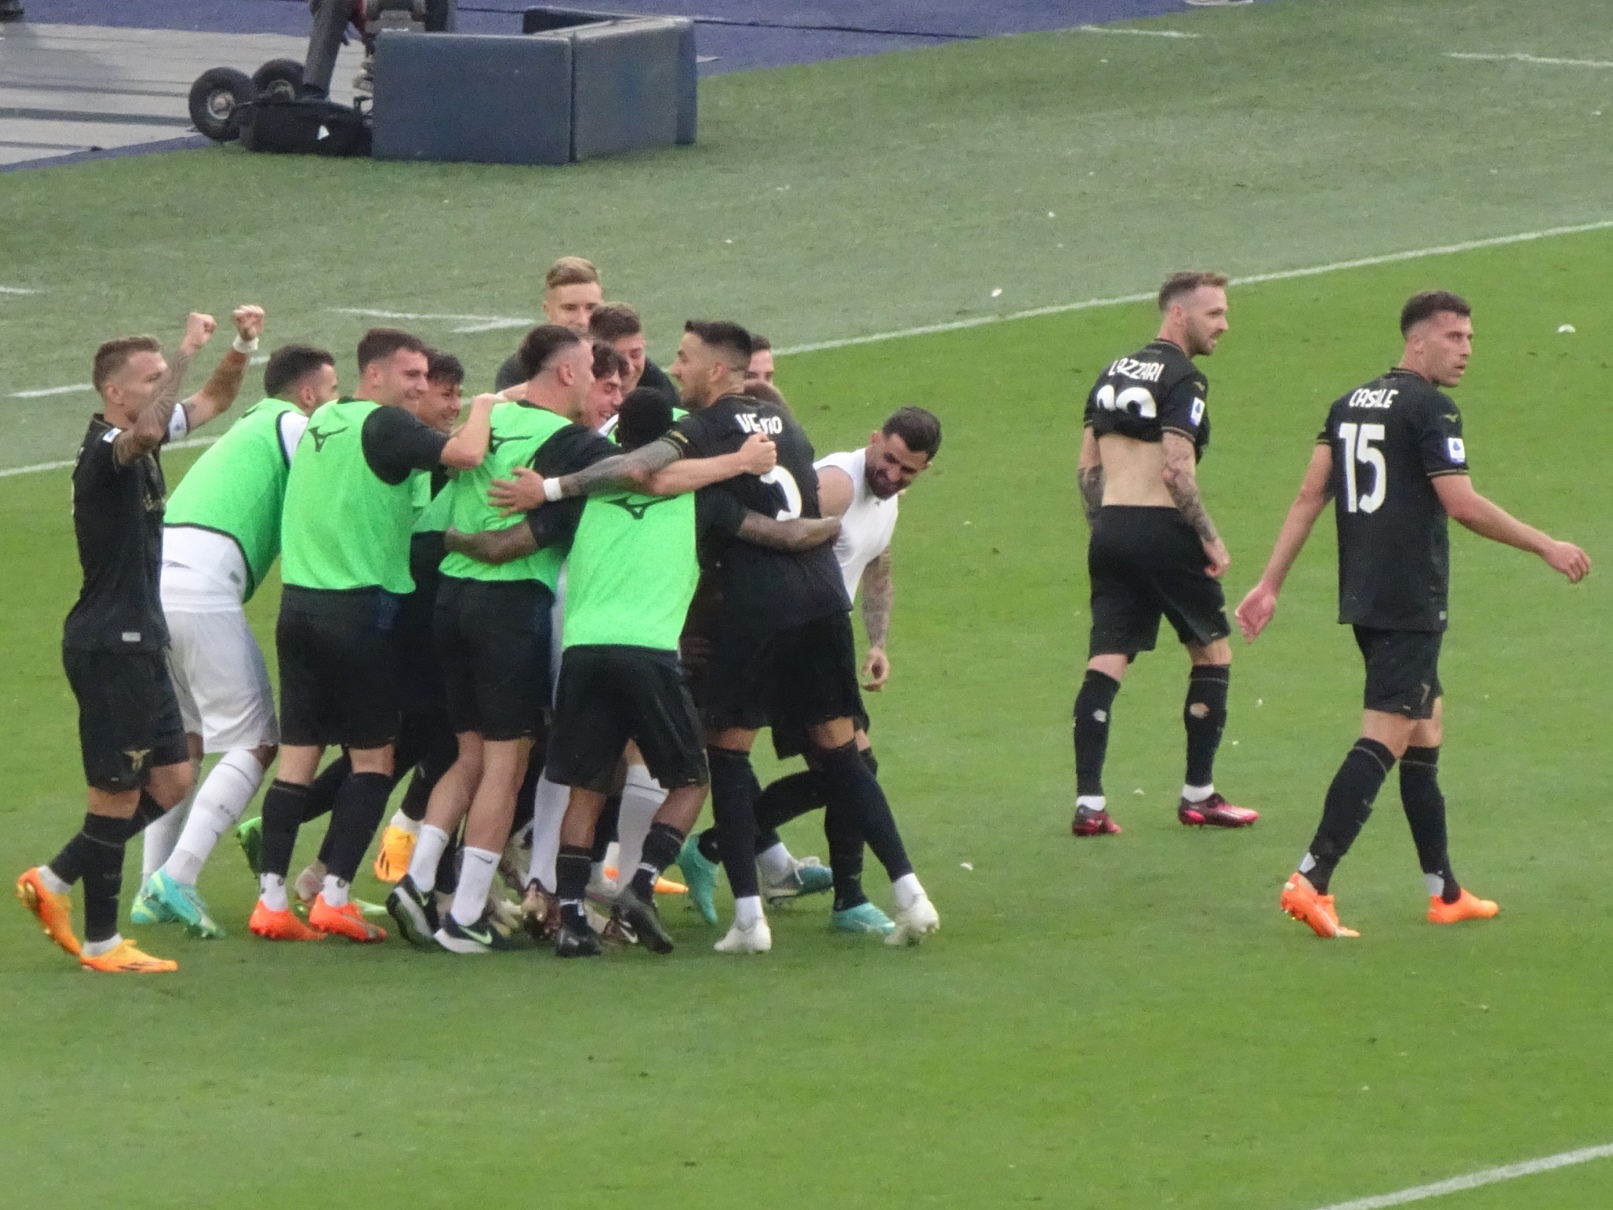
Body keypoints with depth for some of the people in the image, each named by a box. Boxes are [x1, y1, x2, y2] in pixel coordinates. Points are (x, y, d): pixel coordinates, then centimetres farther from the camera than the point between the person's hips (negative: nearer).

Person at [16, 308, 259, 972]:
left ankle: (55, 880, 20)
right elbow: (145, 431, -42)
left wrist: (240, 345, 4)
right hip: (109, 646, -10)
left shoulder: (140, 442, 9)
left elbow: (215, 399, 21)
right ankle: (100, 941, 8)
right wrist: (187, 352, -41)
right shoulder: (104, 452, -18)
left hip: (138, 643, 10)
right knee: (118, 791, -2)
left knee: (172, 780, 14)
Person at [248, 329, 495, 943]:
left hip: (299, 601, 7)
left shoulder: (320, 423, 15)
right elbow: (465, 454, -23)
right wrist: (483, 406, -4)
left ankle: (272, 899, 2)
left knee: (297, 754, 7)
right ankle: (335, 896, -4)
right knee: (373, 756, 2)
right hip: (360, 609, -7)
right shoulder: (385, 426, -11)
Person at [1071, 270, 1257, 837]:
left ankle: (1088, 803, -6)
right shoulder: (1182, 379, -9)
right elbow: (1176, 471, -18)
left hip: (1111, 530, 7)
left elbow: (1088, 467, 15)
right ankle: (1198, 795, 12)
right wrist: (1209, 537, -11)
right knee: (1211, 652, 10)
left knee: (1105, 663, 2)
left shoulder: (1115, 371, 14)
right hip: (1162, 530, -7)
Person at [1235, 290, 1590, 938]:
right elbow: (1461, 503, -16)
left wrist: (1270, 583, 13)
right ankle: (1311, 880, -20)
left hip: (1362, 596, 9)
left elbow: (1309, 498, 12)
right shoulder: (1429, 408, -10)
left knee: (1426, 729, 17)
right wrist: (1546, 546, -7)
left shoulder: (1350, 404, 13)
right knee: (1385, 738, -10)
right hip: (1411, 602, -9)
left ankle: (1444, 891, 22)